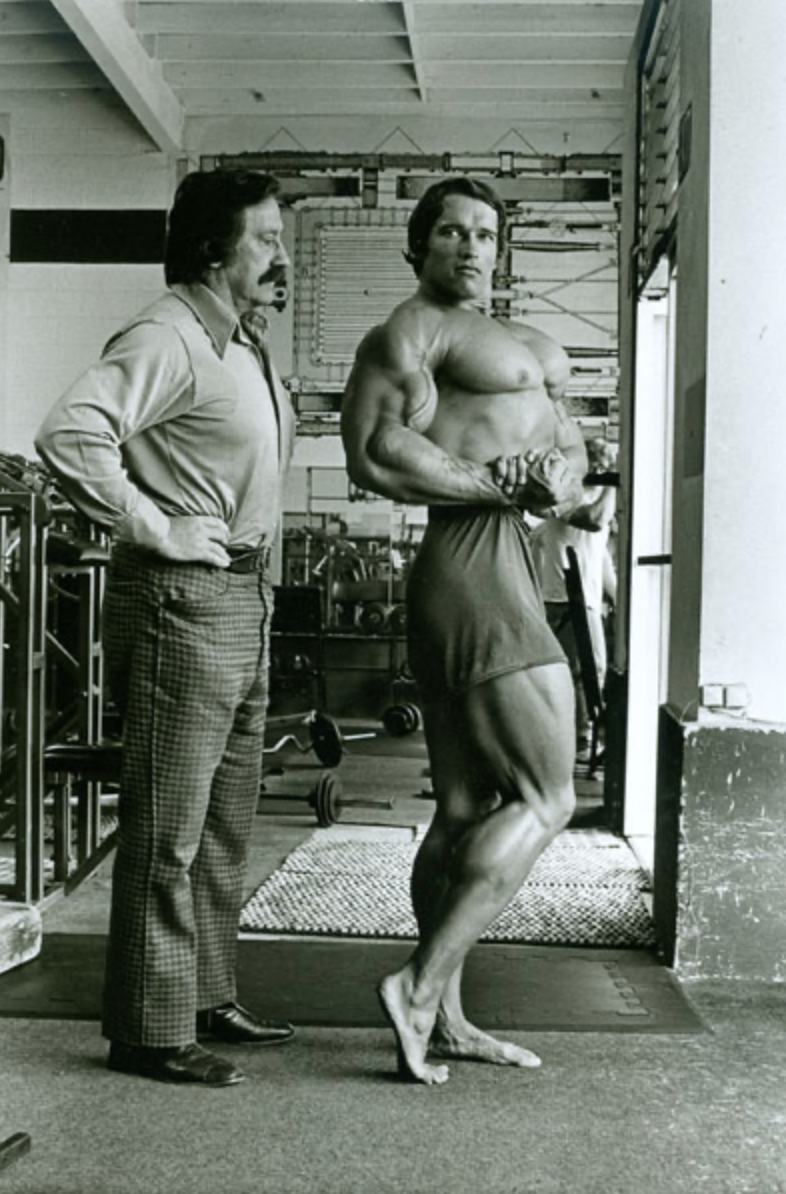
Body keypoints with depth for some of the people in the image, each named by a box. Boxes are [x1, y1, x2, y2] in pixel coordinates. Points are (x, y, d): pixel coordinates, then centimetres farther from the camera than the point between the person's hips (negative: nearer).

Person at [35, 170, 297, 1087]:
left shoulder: (245, 343, 16)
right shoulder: (167, 338, -14)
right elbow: (68, 435, -28)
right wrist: (156, 528, -22)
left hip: (245, 601, 10)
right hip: (182, 602, -10)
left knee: (224, 825, 16)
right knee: (167, 830, -2)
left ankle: (207, 998, 29)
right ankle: (150, 1031, 9)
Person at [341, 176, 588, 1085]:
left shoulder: (534, 351, 25)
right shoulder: (411, 331, -4)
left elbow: (574, 453, 17)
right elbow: (375, 455, -18)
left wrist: (561, 479, -6)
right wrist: (499, 484, -15)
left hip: (507, 569, 9)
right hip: (469, 572, -9)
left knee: (466, 810, 10)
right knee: (545, 796, -10)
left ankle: (443, 1019, 18)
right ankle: (419, 984, -5)